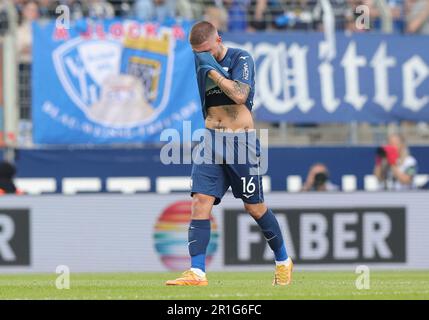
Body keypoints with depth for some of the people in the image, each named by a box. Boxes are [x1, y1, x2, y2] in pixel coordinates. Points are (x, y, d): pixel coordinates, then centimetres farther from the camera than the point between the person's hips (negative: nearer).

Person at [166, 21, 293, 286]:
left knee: (254, 206, 3)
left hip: (241, 141, -5)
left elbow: (240, 95, -23)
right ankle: (197, 272, -15)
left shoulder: (240, 58, -7)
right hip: (211, 139, 5)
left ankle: (283, 261, 23)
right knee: (201, 200, -11)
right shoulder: (202, 64, 10)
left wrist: (212, 69, -20)